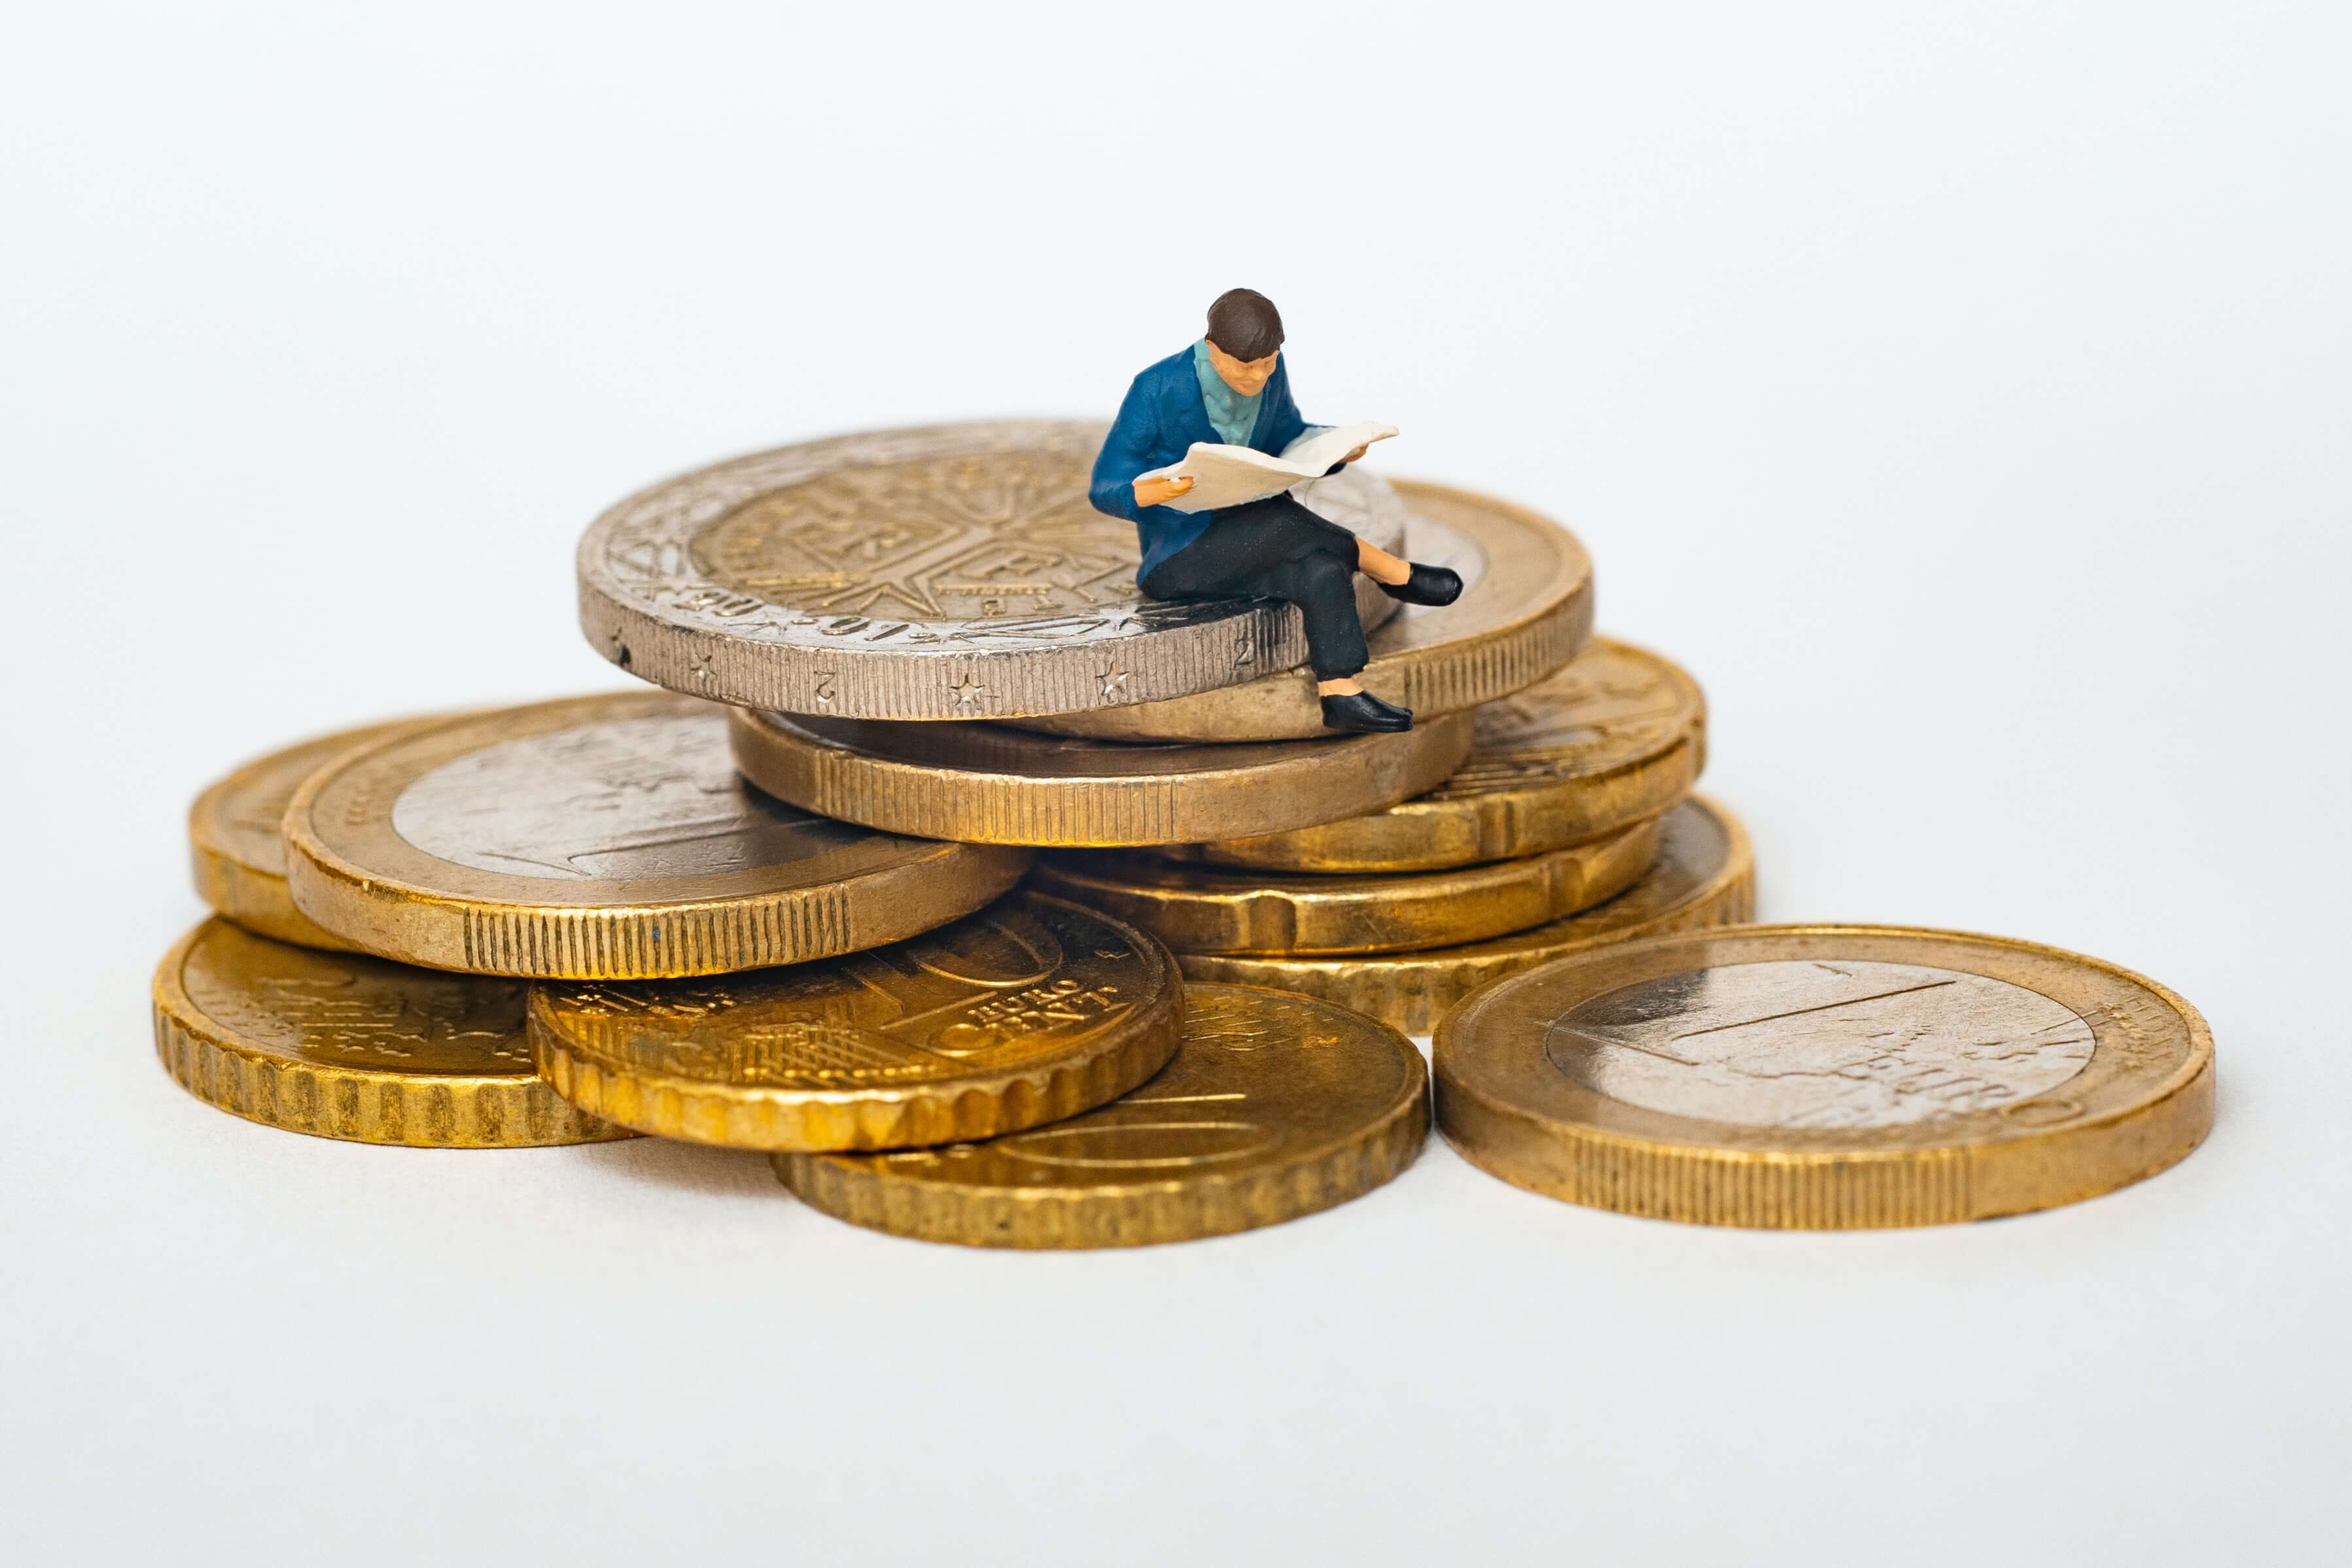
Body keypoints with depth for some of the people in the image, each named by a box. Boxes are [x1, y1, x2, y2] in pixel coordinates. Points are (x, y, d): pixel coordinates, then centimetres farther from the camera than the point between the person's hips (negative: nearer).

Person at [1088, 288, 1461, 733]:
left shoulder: (1270, 373, -5)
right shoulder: (1157, 390, -21)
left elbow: (1290, 439, 14)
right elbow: (1105, 490, -17)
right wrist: (1157, 492, -40)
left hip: (1251, 542, 5)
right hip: (1180, 557, -5)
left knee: (1322, 569, -29)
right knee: (1281, 519, -32)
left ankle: (1341, 696, -33)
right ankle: (1396, 575, -14)